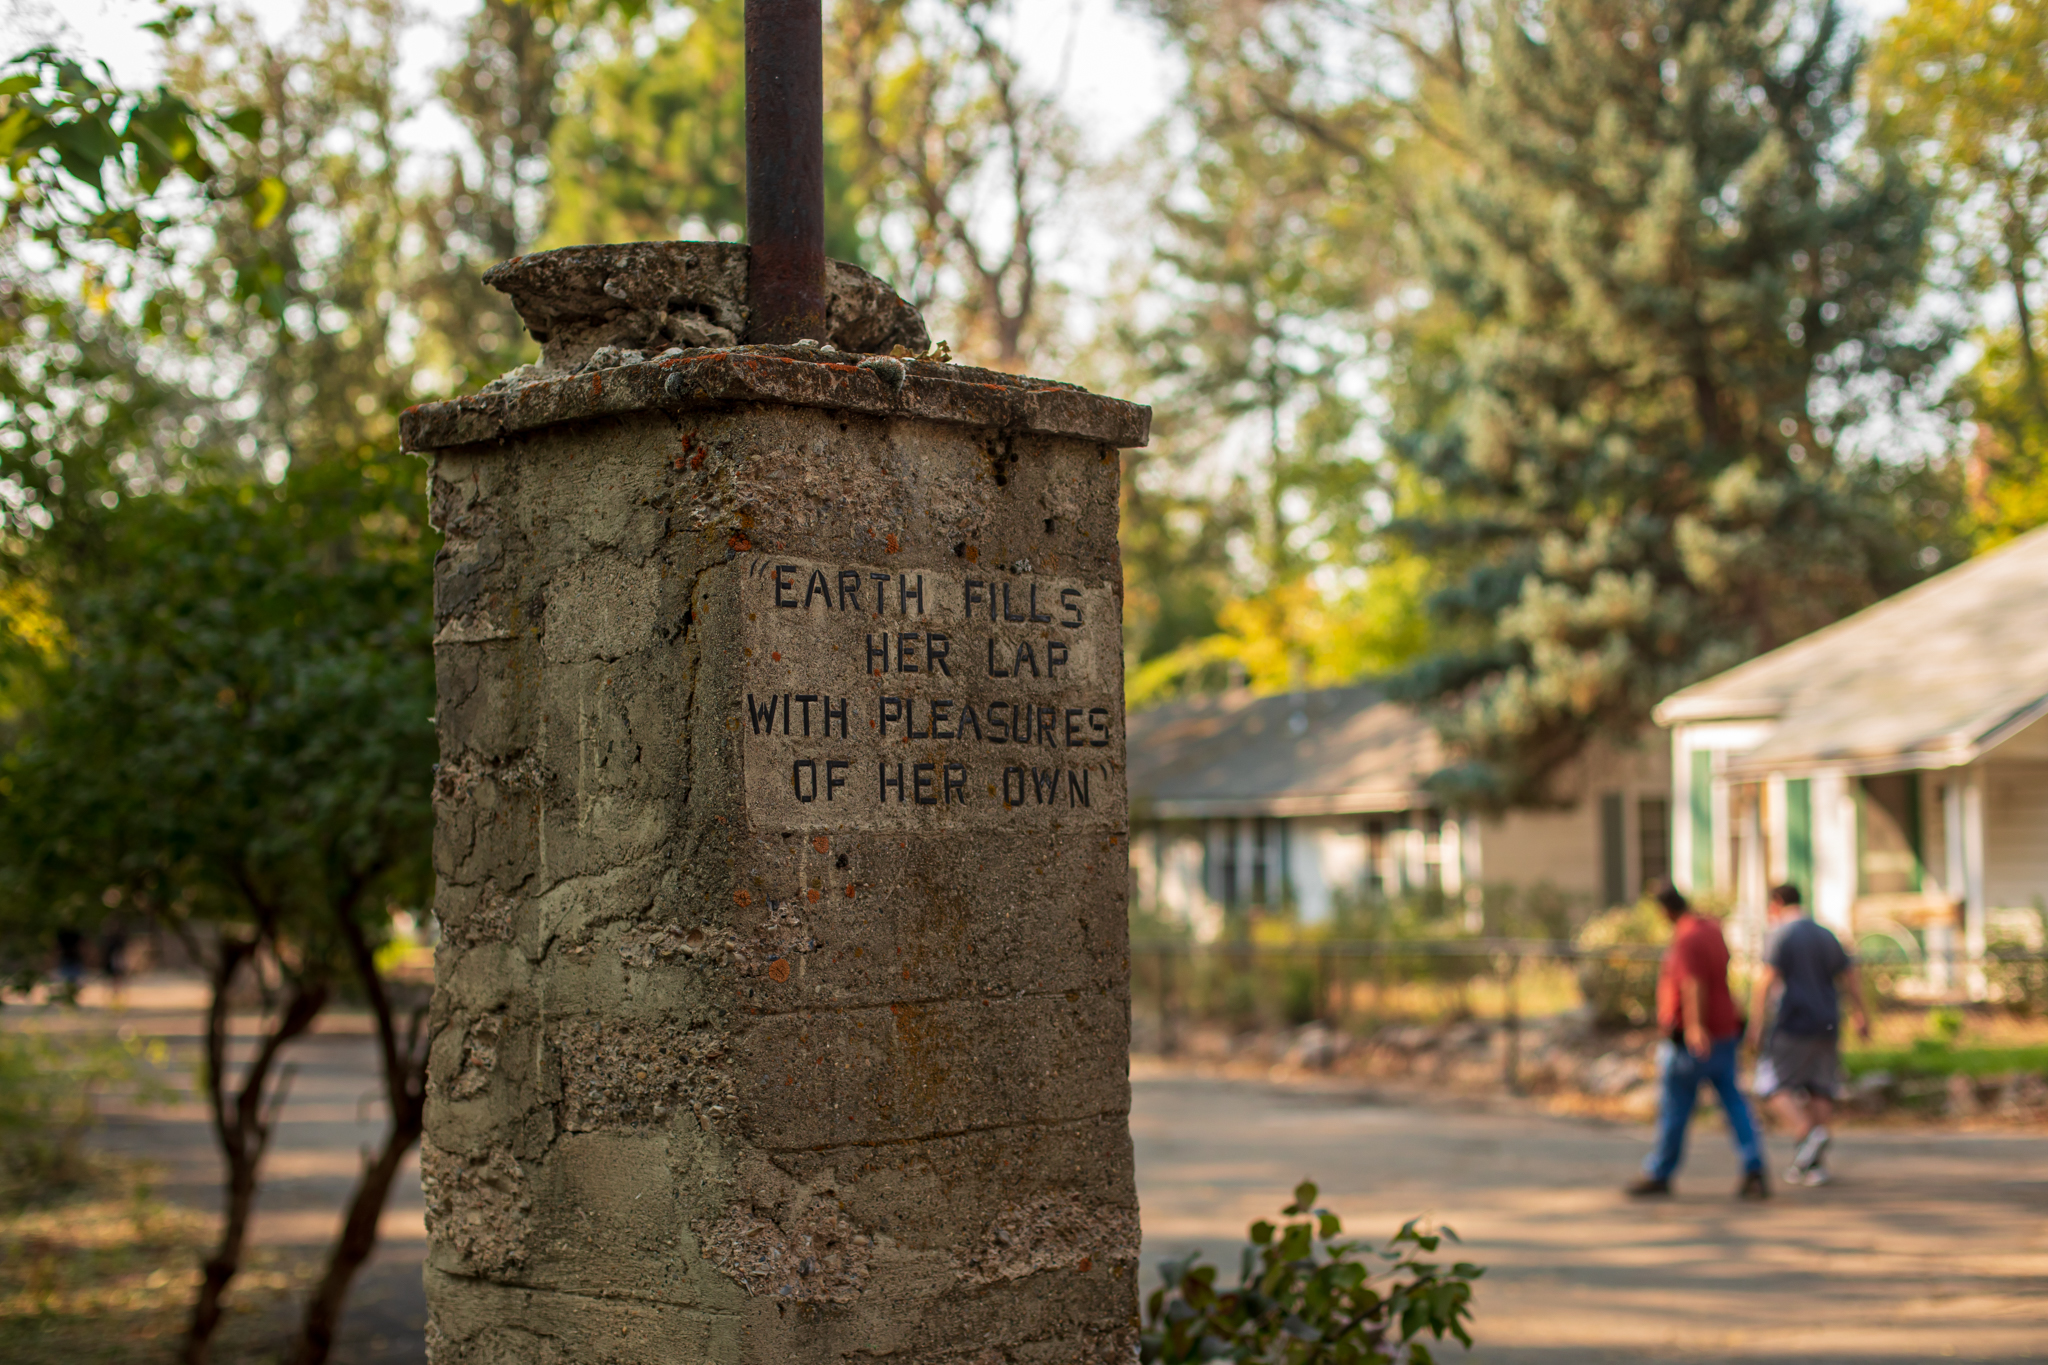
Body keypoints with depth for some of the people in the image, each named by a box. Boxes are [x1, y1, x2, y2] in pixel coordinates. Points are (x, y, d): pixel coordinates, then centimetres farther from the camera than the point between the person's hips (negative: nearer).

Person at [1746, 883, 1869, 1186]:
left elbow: (1766, 981, -16)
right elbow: (1850, 978, 17)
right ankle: (1816, 1164, 7)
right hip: (1827, 1025, 7)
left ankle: (1808, 1133, -22)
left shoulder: (1781, 936, -7)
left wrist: (1755, 1024, -17)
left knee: (1774, 1085, 0)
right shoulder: (1826, 936, 13)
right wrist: (1862, 1016, 27)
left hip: (1794, 1022, -6)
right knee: (1820, 1090, 8)